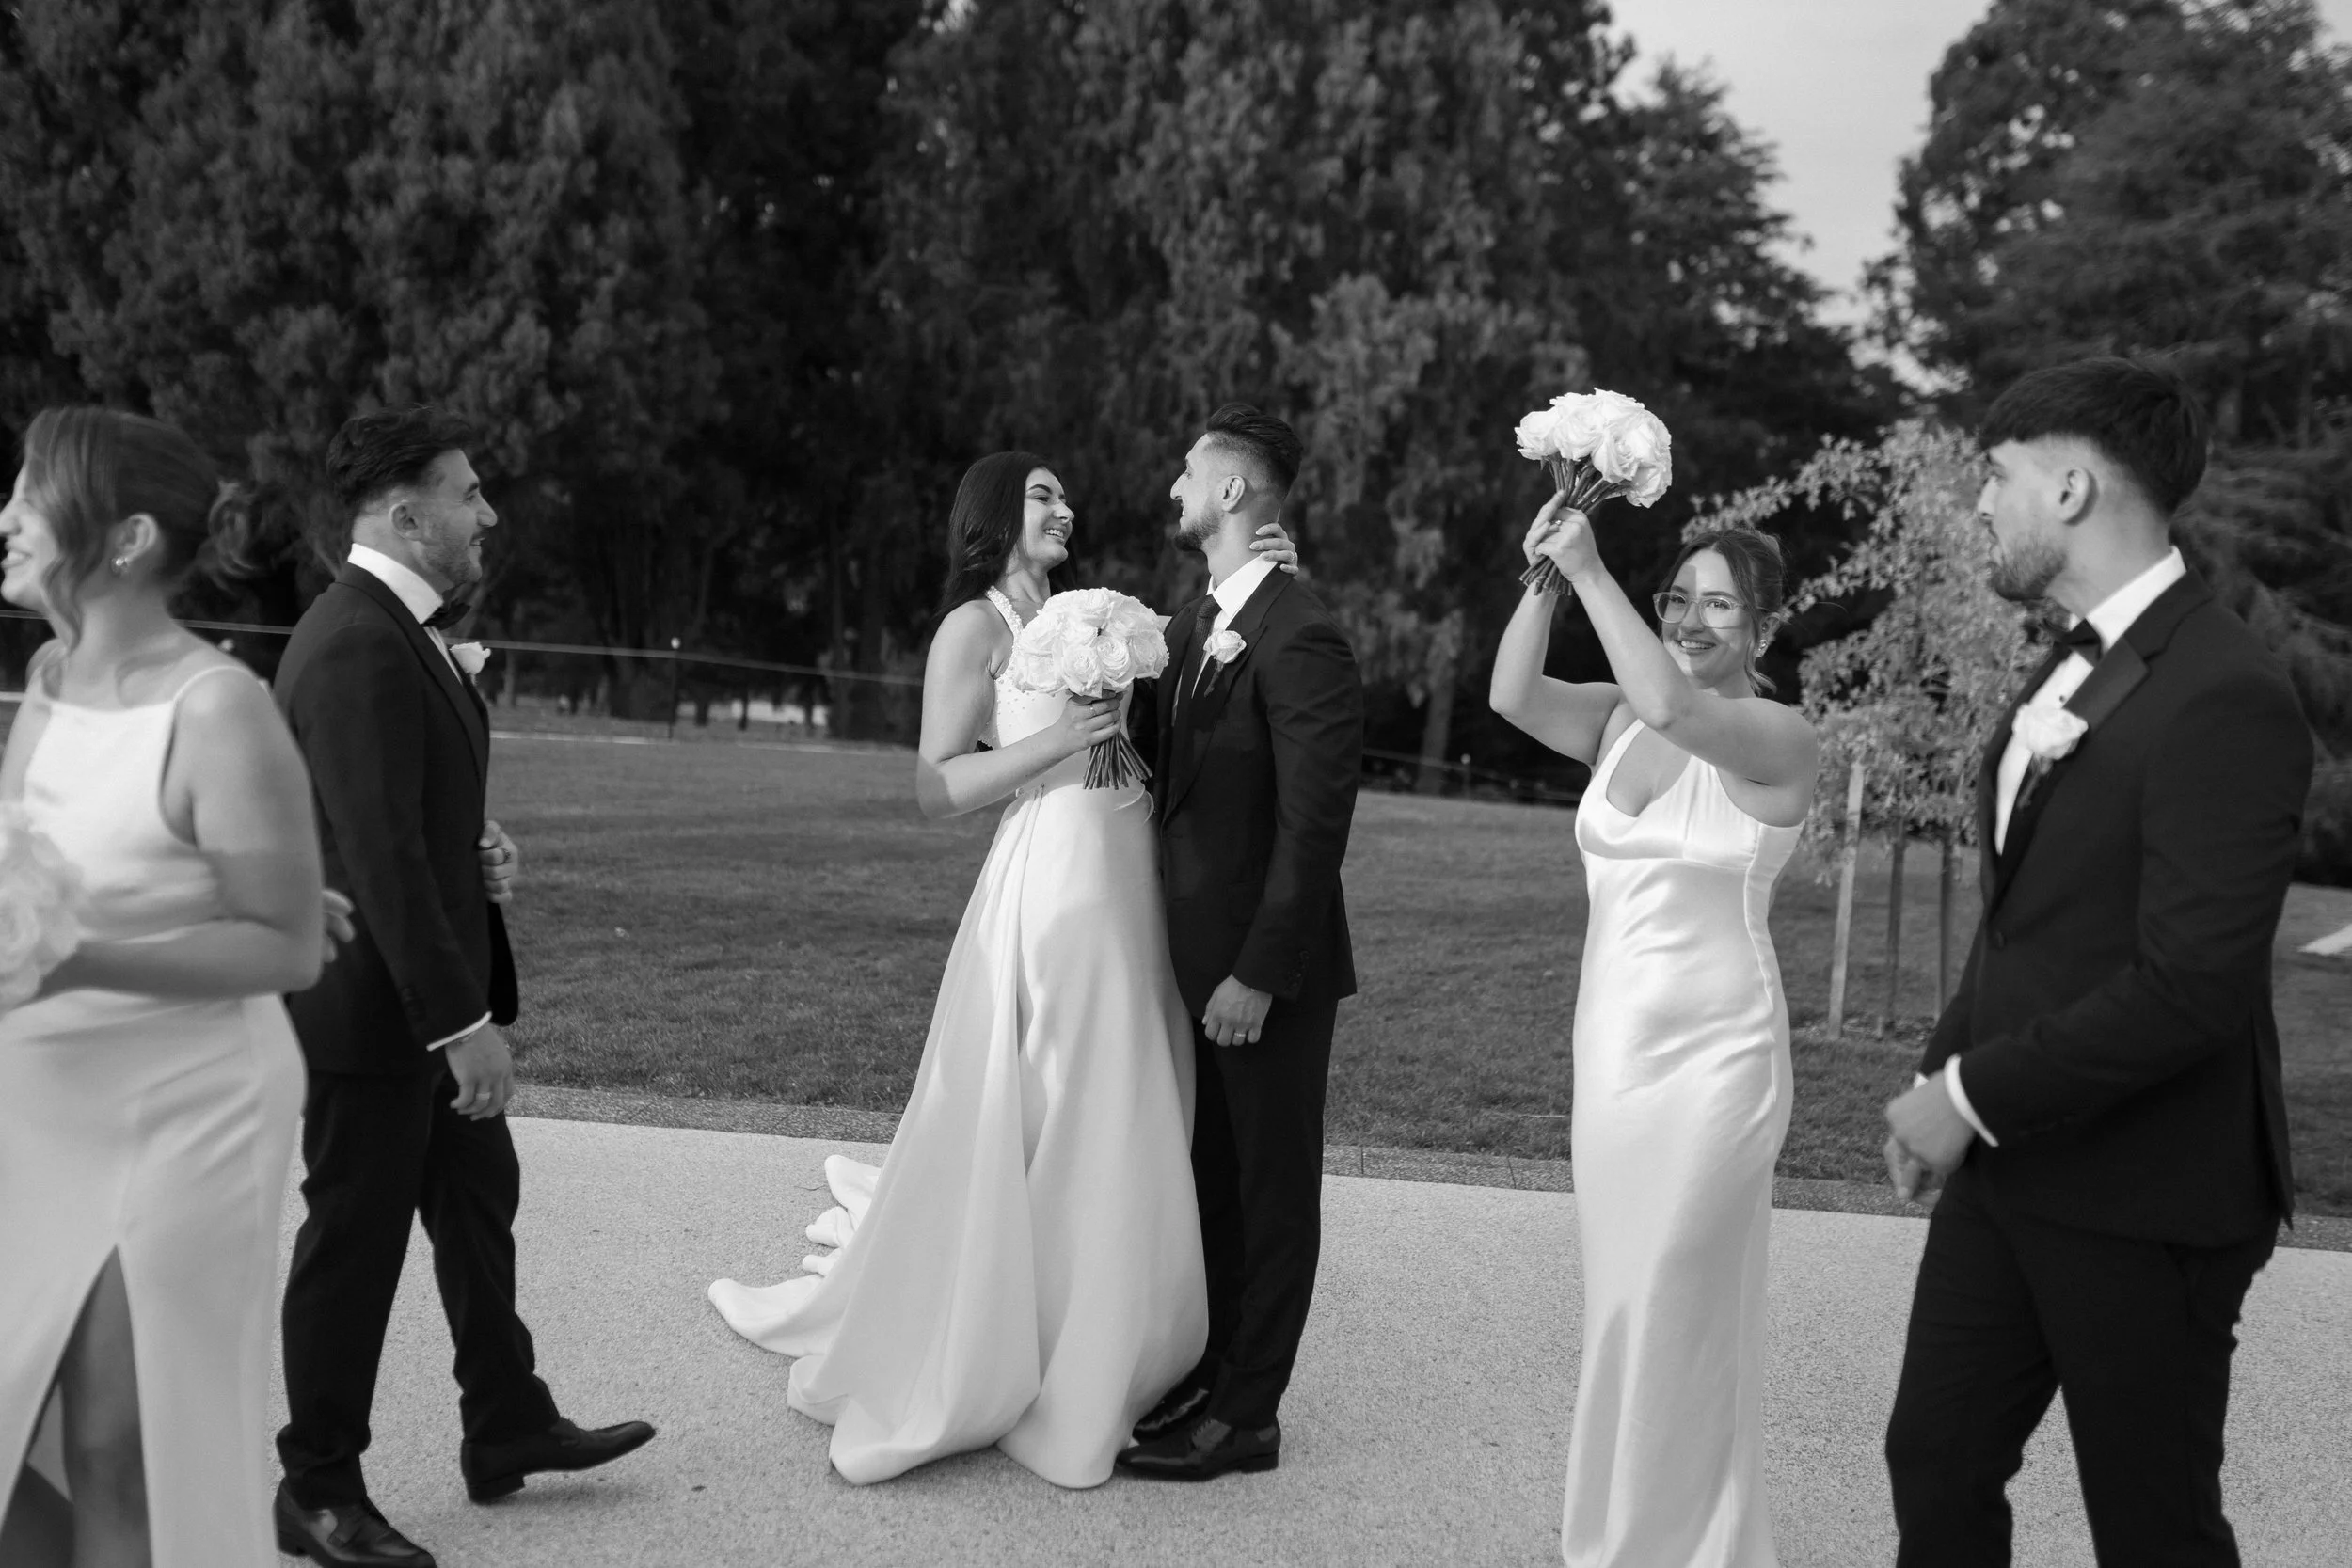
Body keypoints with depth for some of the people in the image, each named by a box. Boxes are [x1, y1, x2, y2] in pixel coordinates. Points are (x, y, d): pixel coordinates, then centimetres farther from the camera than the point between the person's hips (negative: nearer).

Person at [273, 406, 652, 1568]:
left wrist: (477, 855, 2)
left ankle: (507, 1427, 35)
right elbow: (378, 852, -27)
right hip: (377, 1001, -10)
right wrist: (461, 1020, -26)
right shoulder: (356, 646, -23)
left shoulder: (403, 627, 9)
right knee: (357, 1235, 4)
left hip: (432, 987, 10)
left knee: (479, 1201, 19)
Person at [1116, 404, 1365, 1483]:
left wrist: (1258, 974, -20)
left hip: (1268, 969, -8)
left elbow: (1311, 825, -21)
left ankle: (1245, 1417, 17)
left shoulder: (1300, 640, -19)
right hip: (1197, 951, 8)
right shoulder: (1193, 624, 10)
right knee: (1207, 1181, 18)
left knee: (1271, 1190, 6)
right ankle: (1197, 1377, 31)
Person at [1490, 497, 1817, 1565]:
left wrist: (1590, 573, -26)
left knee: (1677, 1307, 3)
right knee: (1620, 1300, 16)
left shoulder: (1779, 738, -11)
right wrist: (1543, 577, -21)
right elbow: (1512, 696, -11)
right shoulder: (1618, 718, 5)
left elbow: (1673, 707, -30)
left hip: (1709, 1049, -6)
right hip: (1609, 1038, 6)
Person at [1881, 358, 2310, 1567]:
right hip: (2009, 1170, 8)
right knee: (1935, 1465, 14)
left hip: (2141, 1198, -8)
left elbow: (2190, 985, -24)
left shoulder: (2224, 698, -19)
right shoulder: (2071, 668, 10)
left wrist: (1975, 1094, -17)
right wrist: (1944, 1070, 4)